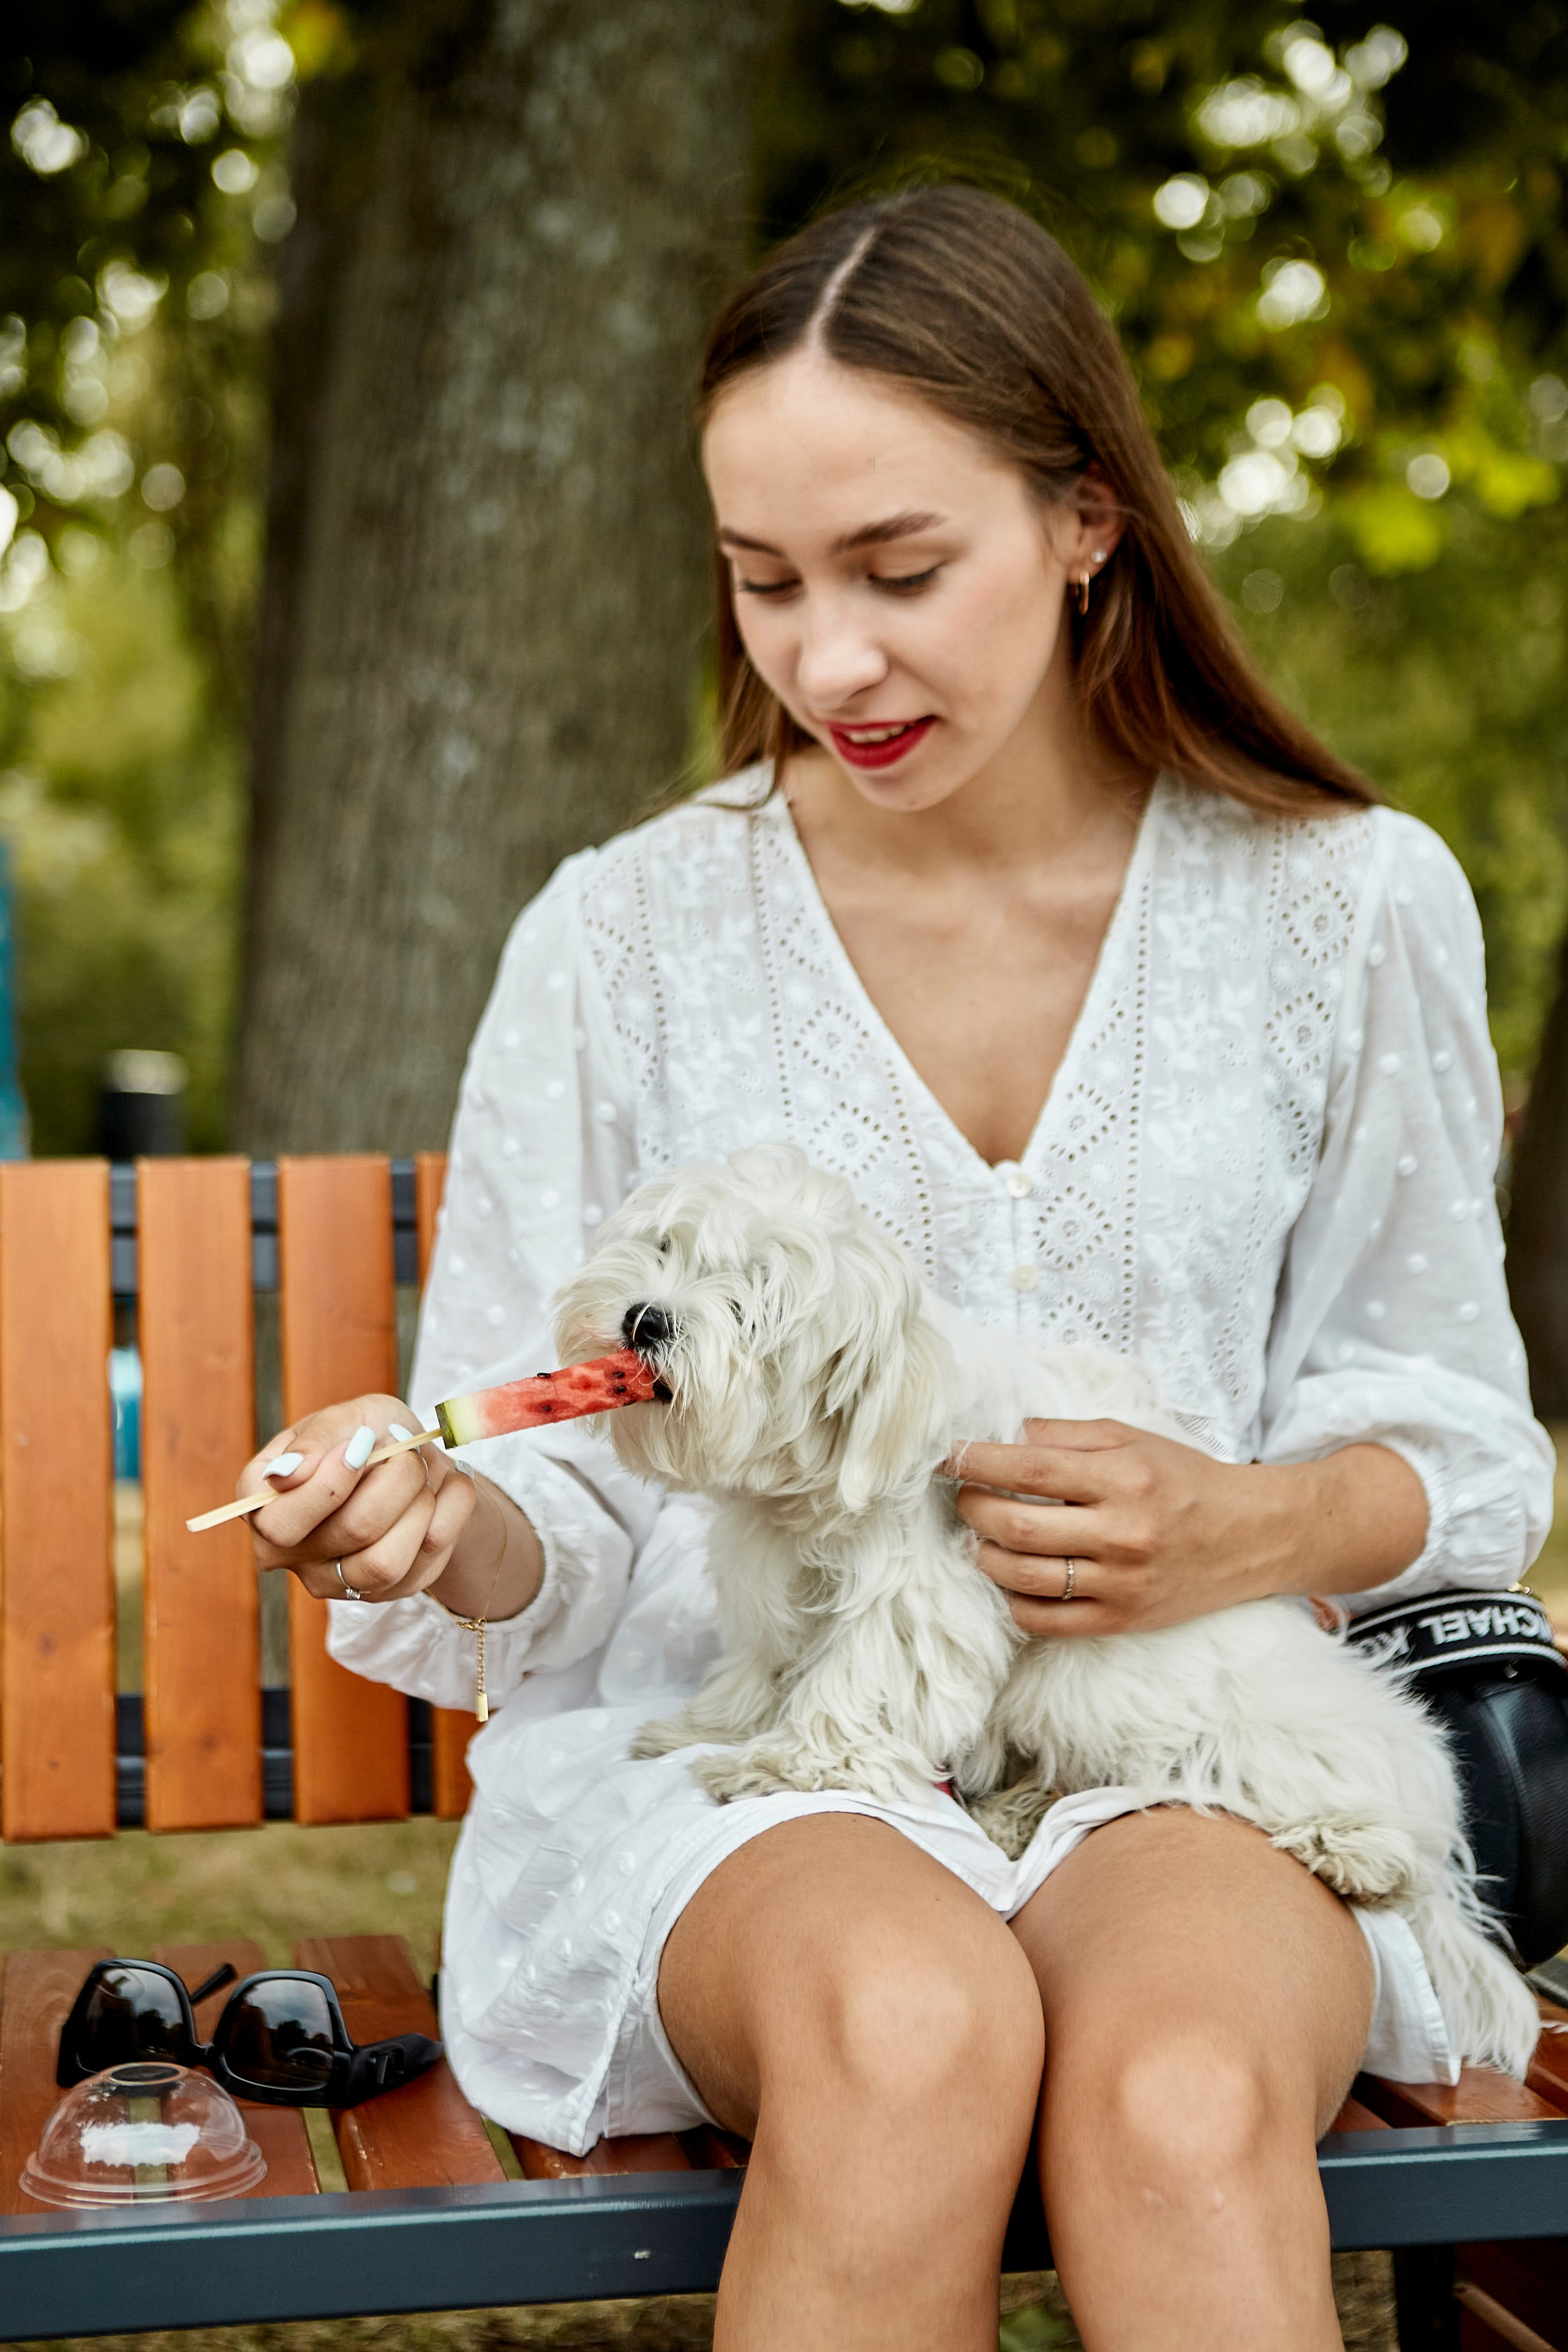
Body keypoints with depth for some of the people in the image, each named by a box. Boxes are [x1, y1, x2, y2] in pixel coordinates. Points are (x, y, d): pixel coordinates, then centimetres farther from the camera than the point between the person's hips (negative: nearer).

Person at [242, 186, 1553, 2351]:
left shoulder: (1351, 908, 3)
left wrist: (1259, 1529, -11)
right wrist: (447, 1527, -20)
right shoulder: (627, 934, 1)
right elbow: (562, 1527, 4)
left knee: (1186, 2107, -34)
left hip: (1183, 1758, 0)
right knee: (914, 2031, -34)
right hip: (724, 1748, 0)